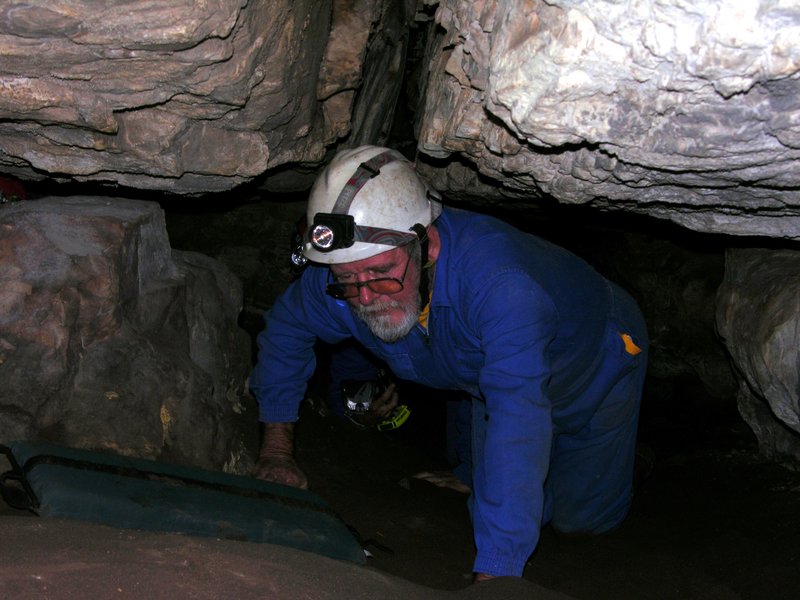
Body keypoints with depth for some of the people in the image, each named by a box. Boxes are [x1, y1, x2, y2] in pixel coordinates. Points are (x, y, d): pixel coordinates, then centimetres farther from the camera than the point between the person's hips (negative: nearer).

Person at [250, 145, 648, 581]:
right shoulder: (344, 274, -31)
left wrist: (494, 572, -60)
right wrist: (277, 450, -9)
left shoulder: (499, 279, -49)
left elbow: (516, 420, -56)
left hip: (598, 363, -4)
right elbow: (285, 328, -9)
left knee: (580, 523, 9)